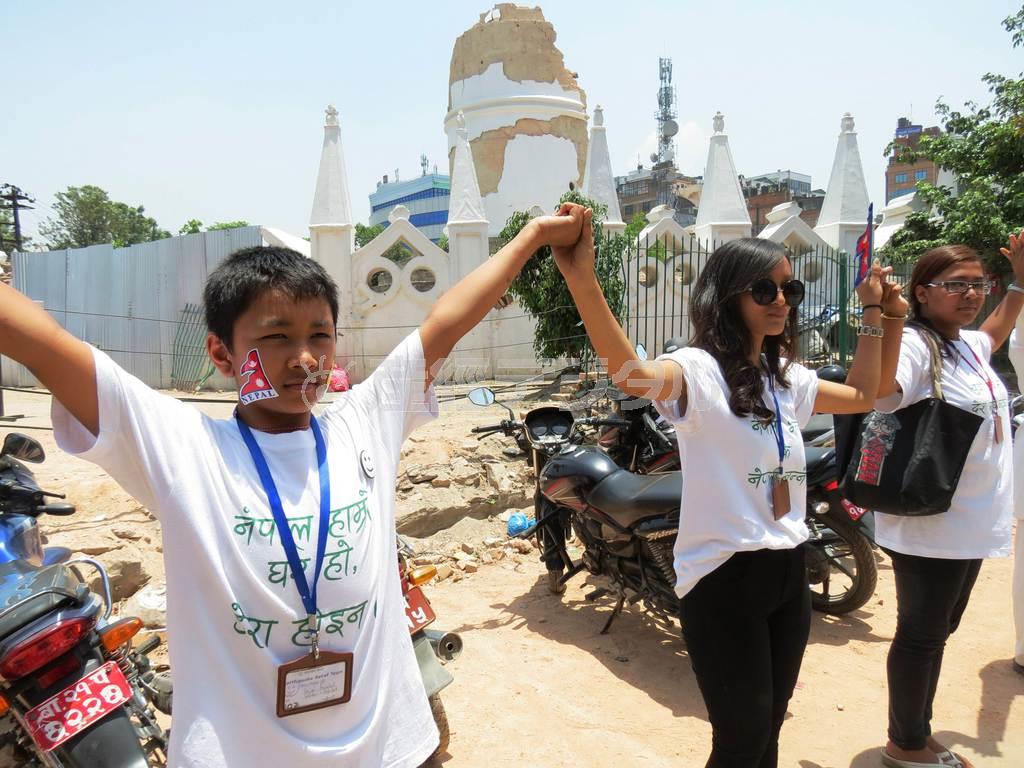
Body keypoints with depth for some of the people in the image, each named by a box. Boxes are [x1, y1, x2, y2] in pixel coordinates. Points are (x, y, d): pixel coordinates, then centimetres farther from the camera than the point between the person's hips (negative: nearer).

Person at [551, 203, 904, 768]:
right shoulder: (699, 370, -16)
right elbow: (632, 375, -38)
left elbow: (862, 395, 26)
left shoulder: (787, 380, 10)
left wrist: (874, 313, 20)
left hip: (788, 571, 8)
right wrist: (582, 281, -52)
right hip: (725, 577, -7)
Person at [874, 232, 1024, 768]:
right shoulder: (914, 344, -19)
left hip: (971, 522, 9)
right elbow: (871, 388, -41)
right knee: (920, 633, 5)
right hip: (928, 524, -9)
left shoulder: (969, 345, 9)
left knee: (938, 632, 20)